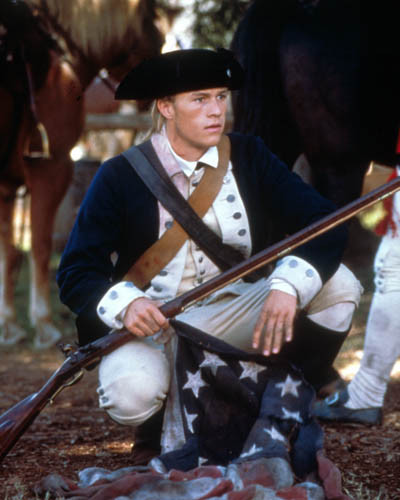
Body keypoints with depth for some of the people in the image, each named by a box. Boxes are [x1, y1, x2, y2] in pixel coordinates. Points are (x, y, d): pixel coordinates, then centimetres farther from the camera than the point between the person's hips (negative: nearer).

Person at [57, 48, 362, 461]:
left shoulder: (249, 157, 0)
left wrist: (288, 285, -30)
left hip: (230, 318, 3)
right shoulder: (119, 178, -7)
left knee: (338, 283, -16)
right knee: (131, 394, -36)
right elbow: (74, 275, -10)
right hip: (149, 327, -3)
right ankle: (163, 424, 3)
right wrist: (124, 303, -32)